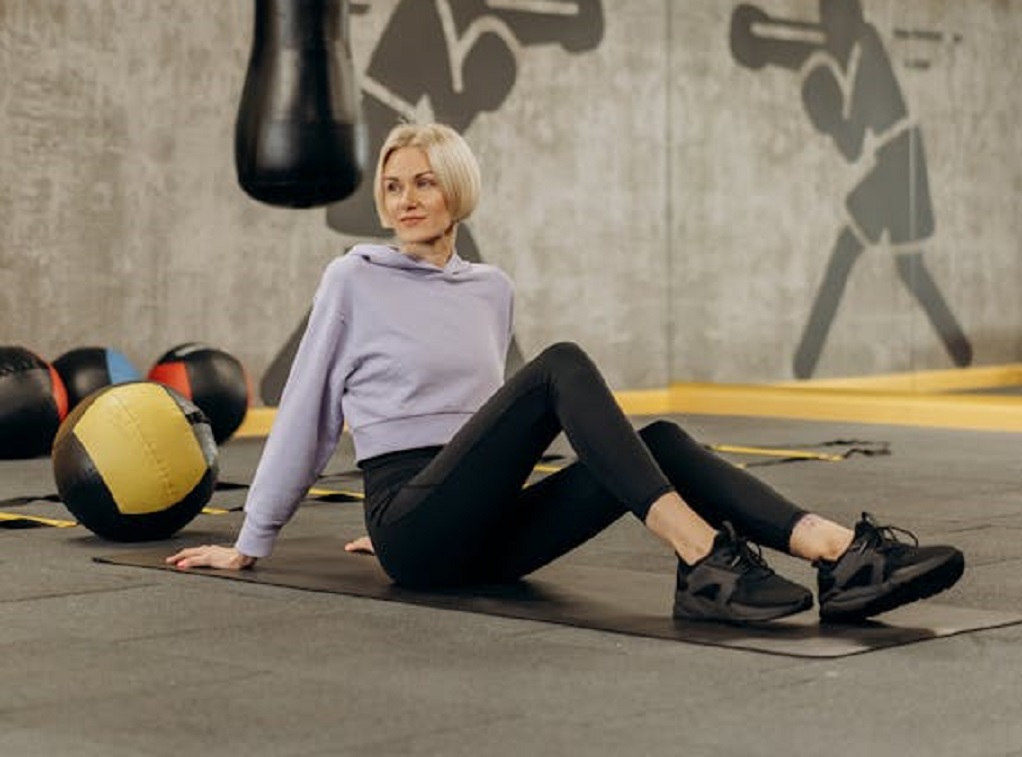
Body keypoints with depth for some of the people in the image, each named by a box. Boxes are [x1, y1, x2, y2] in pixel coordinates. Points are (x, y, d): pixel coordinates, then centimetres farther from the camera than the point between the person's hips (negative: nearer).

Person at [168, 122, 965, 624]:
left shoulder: (491, 288, 17)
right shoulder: (354, 279, 3)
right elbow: (306, 412, 4)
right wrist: (250, 544, 7)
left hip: (482, 532, 5)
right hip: (415, 531, -5)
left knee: (658, 439, -20)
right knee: (561, 366, -28)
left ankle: (843, 554, -40)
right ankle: (705, 561, -42)